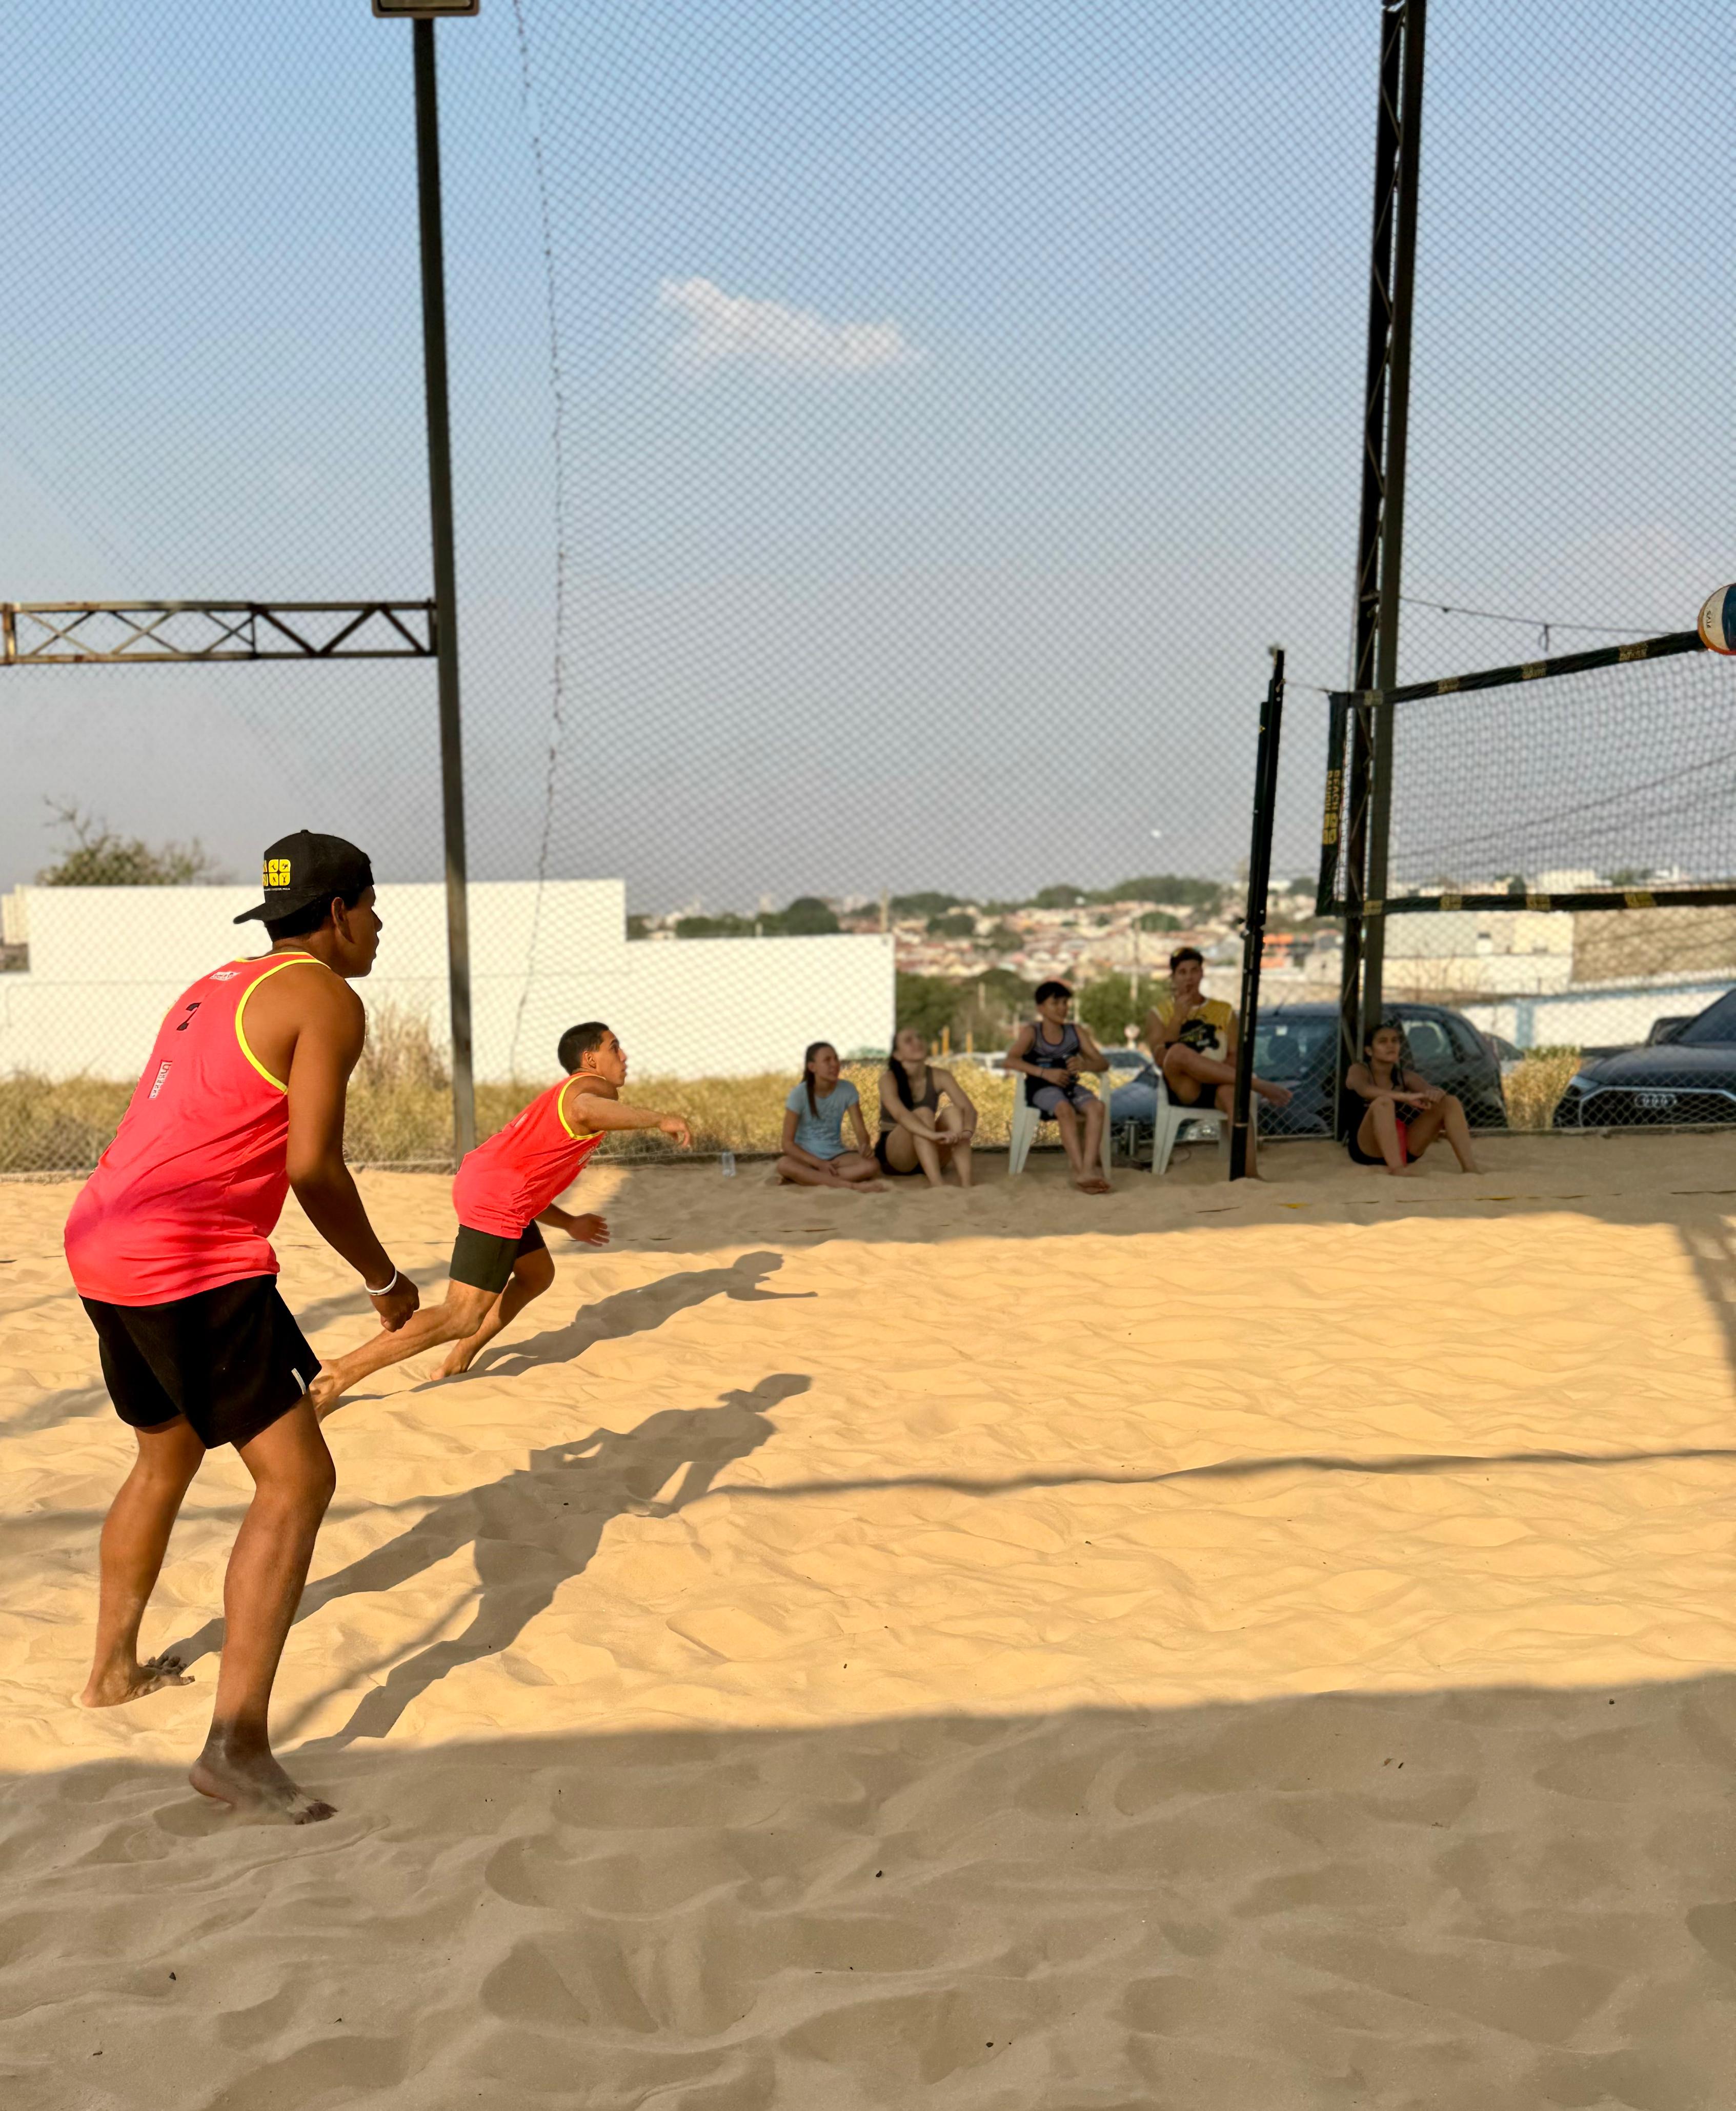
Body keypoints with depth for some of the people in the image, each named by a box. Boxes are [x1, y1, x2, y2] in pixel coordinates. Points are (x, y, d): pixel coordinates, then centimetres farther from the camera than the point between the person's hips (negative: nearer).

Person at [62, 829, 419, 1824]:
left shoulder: (216, 988, 21)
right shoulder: (326, 999, -6)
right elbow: (313, 1167, -14)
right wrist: (386, 1279, -1)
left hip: (104, 1246, 10)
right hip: (194, 1265, -10)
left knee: (168, 1456, 28)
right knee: (298, 1483, -5)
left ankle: (115, 1666, 43)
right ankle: (238, 1744, -10)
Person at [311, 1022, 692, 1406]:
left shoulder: (561, 1095, 27)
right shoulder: (595, 1087, -3)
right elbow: (584, 1110, -32)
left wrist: (570, 1224, 34)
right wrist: (658, 1119, -23)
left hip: (486, 1186, 11)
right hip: (495, 1200, -11)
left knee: (537, 1275, 26)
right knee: (463, 1318, -11)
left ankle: (456, 1364, 25)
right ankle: (339, 1375, -13)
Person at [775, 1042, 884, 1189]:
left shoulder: (847, 1090, -5)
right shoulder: (799, 1094, -12)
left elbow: (860, 1129, -5)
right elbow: (787, 1142, -13)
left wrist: (864, 1147, -29)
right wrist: (819, 1163, -23)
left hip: (836, 1155, 2)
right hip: (806, 1157, -2)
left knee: (872, 1164, -28)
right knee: (784, 1164, -38)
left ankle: (807, 1177, -25)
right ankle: (853, 1185, -38)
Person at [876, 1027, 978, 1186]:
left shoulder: (940, 1077, -5)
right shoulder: (889, 1078, -15)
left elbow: (969, 1109, -18)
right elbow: (900, 1114, -35)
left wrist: (966, 1132, -43)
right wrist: (935, 1135, -53)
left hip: (930, 1156, 4)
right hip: (894, 1153, -4)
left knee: (953, 1111, -22)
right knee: (923, 1114, -30)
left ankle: (965, 1183, -41)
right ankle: (937, 1184, -51)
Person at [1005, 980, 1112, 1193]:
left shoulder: (1076, 1032, 11)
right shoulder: (1031, 1033, 0)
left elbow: (1103, 1063, 6)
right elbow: (1011, 1060, -16)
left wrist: (1084, 1065, -18)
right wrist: (1045, 1073, -26)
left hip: (1070, 1087, 4)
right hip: (1042, 1088, -4)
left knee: (1098, 1107, -28)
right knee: (1065, 1110, -37)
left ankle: (1088, 1169, -35)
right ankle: (1080, 1171, -38)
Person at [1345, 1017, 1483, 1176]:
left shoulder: (1405, 1076, 13)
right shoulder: (1359, 1071, -2)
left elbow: (1430, 1089, -6)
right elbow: (1364, 1090, -26)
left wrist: (1435, 1094, -32)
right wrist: (1407, 1097, -39)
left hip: (1402, 1146, 6)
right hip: (1368, 1149, -6)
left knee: (1449, 1102, -7)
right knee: (1383, 1103, -34)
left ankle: (1470, 1167, -21)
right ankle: (1397, 1168, -48)